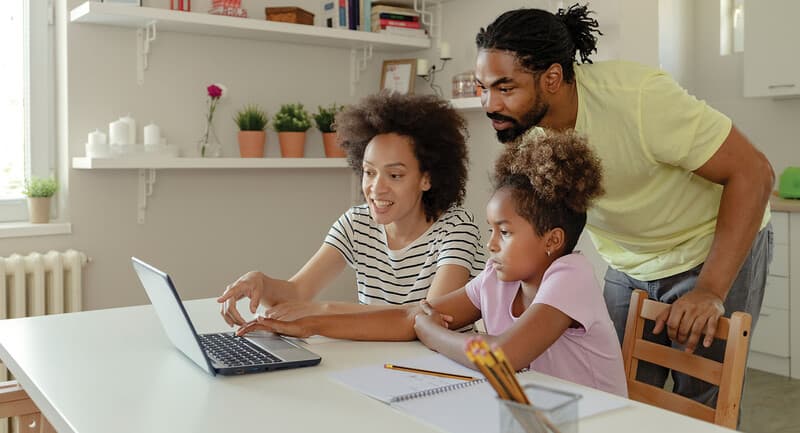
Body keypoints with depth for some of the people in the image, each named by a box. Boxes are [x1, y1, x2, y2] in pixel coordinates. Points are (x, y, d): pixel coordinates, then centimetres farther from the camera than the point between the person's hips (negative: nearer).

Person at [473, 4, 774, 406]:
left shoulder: (635, 97, -31)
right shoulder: (522, 126, -13)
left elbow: (752, 172, -25)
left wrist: (711, 291, -28)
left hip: (713, 254, -4)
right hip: (630, 265, 5)